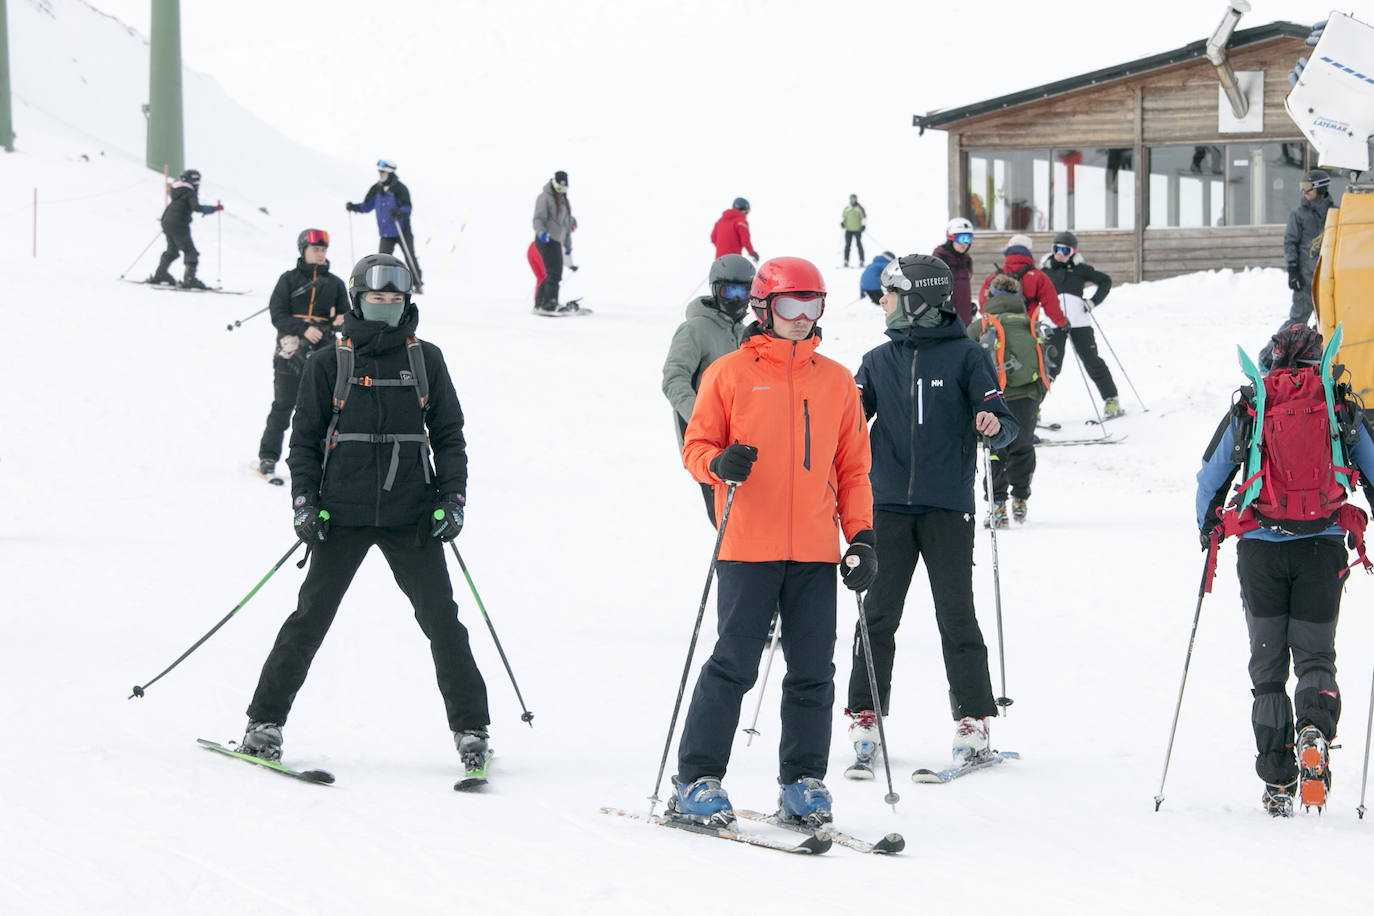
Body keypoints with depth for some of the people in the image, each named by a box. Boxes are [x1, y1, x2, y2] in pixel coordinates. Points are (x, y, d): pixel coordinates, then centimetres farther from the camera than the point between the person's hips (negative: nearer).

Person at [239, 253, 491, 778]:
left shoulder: (426, 361, 8)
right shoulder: (329, 365, 4)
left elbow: (449, 435, 12)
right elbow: (305, 439, 8)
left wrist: (452, 499, 1)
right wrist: (305, 502, -3)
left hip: (411, 516, 1)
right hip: (344, 513, -1)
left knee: (442, 619, -3)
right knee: (311, 618, -1)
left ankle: (470, 729, 4)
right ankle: (265, 721, 8)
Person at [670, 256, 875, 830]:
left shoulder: (836, 381, 13)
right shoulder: (730, 373, 3)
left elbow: (852, 467, 16)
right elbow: (695, 445, 5)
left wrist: (861, 536, 7)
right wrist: (719, 464, -18)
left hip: (816, 550, 4)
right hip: (748, 546, -3)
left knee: (813, 672, 4)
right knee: (733, 665, -5)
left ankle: (803, 782, 12)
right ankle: (696, 782, 2)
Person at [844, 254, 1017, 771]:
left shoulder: (963, 356, 1)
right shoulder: (878, 361, 12)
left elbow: (1002, 420, -1)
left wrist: (995, 425, -24)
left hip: (947, 509, -3)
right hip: (890, 506, 3)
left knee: (956, 616, -3)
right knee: (878, 614, 0)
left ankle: (973, 719, 3)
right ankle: (865, 718, 7)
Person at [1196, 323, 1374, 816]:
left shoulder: (1248, 409, 4)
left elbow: (1210, 478, 9)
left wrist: (1208, 528, 26)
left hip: (1261, 548, 0)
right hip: (1323, 546, 0)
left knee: (1268, 664, 10)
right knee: (1316, 656, 11)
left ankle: (1278, 781, 4)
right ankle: (1314, 733, -22)